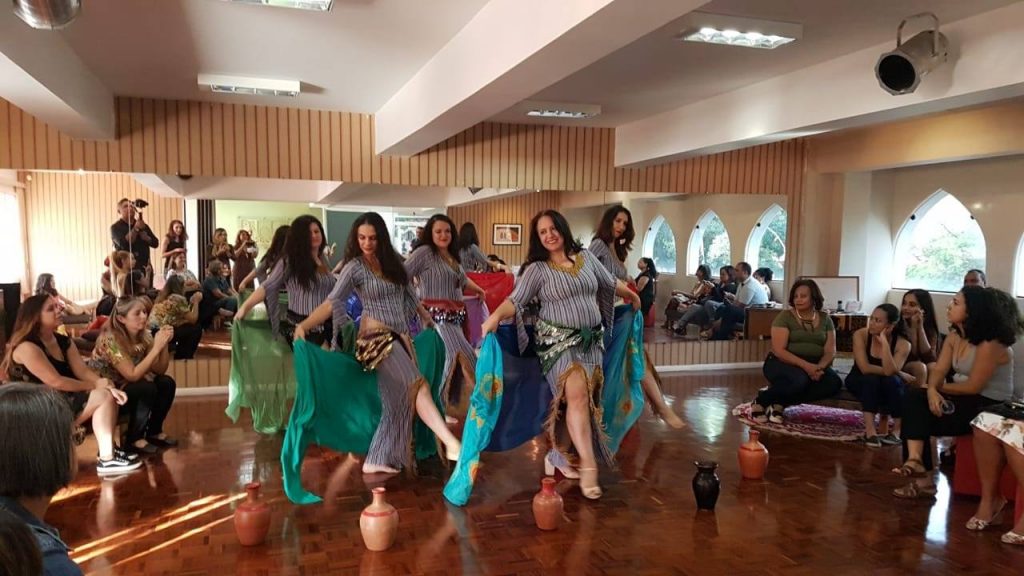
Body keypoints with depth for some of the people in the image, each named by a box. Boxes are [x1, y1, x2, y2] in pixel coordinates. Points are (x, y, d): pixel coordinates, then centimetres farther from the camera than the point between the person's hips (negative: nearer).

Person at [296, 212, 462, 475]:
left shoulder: (392, 261, 10)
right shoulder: (354, 267, -5)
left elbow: (407, 294, 23)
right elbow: (332, 302, -11)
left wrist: (426, 316, 30)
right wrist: (304, 325, -23)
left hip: (400, 337, 7)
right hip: (377, 337, -7)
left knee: (398, 401, 4)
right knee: (417, 385, -18)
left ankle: (376, 461, 12)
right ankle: (452, 444, -22)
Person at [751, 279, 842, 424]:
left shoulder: (825, 319, 7)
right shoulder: (785, 316, -5)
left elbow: (830, 351, 1)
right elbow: (778, 350, -13)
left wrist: (819, 368, -21)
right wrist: (805, 365, -25)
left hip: (815, 365, 5)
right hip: (783, 363, -5)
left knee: (834, 382, -26)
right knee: (799, 380, -38)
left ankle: (779, 403, -20)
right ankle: (761, 400, -12)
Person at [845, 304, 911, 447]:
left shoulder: (903, 344, -19)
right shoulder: (860, 335, -21)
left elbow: (890, 371, -34)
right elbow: (865, 368, -29)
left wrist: (884, 342, -37)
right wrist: (890, 371, -25)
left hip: (887, 388, 1)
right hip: (860, 382, -1)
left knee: (892, 381, -32)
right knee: (871, 379, -34)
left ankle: (897, 429, -19)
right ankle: (870, 430, -32)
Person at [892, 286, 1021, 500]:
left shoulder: (991, 344, -21)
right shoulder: (954, 336, 6)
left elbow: (974, 386, -21)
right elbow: (938, 370, -1)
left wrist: (941, 388, -6)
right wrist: (932, 390, -22)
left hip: (990, 407, -8)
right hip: (966, 400, 8)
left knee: (920, 418, -19)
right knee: (914, 398, -16)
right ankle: (915, 459, -25)